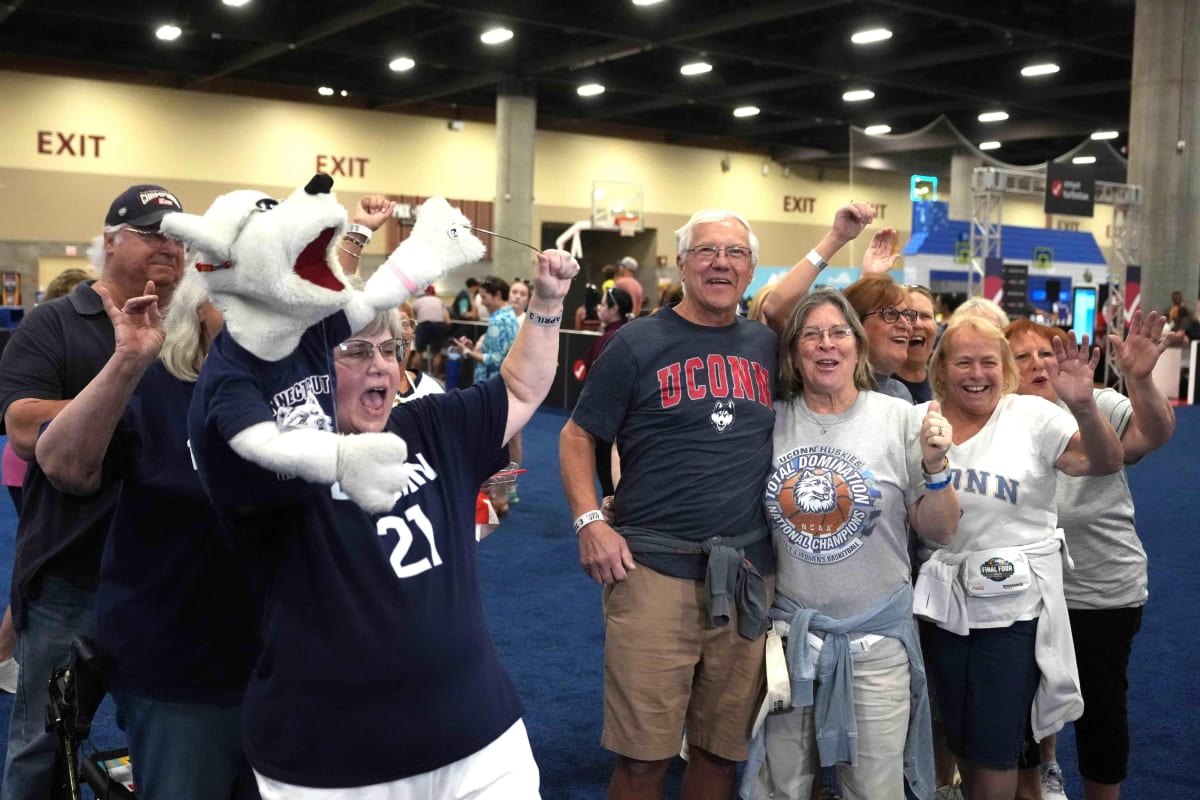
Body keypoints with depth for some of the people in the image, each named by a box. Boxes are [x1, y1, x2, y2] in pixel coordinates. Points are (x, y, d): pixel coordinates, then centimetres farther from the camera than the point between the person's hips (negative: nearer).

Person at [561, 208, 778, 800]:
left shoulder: (767, 346, 11)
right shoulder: (639, 343, 1)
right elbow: (577, 436, 1)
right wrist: (590, 522, -10)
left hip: (748, 574, 4)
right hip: (655, 569, -3)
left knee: (724, 746, 13)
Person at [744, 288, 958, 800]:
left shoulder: (900, 419, -5)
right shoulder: (772, 422, -1)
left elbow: (940, 533, -2)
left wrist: (935, 467, -19)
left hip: (876, 636, -2)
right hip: (790, 631, 2)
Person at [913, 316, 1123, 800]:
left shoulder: (1033, 417, -6)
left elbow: (1104, 464, -19)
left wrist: (1083, 405, -35)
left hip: (1014, 607, -3)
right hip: (943, 603, 3)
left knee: (996, 745, 4)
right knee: (959, 737, 17)